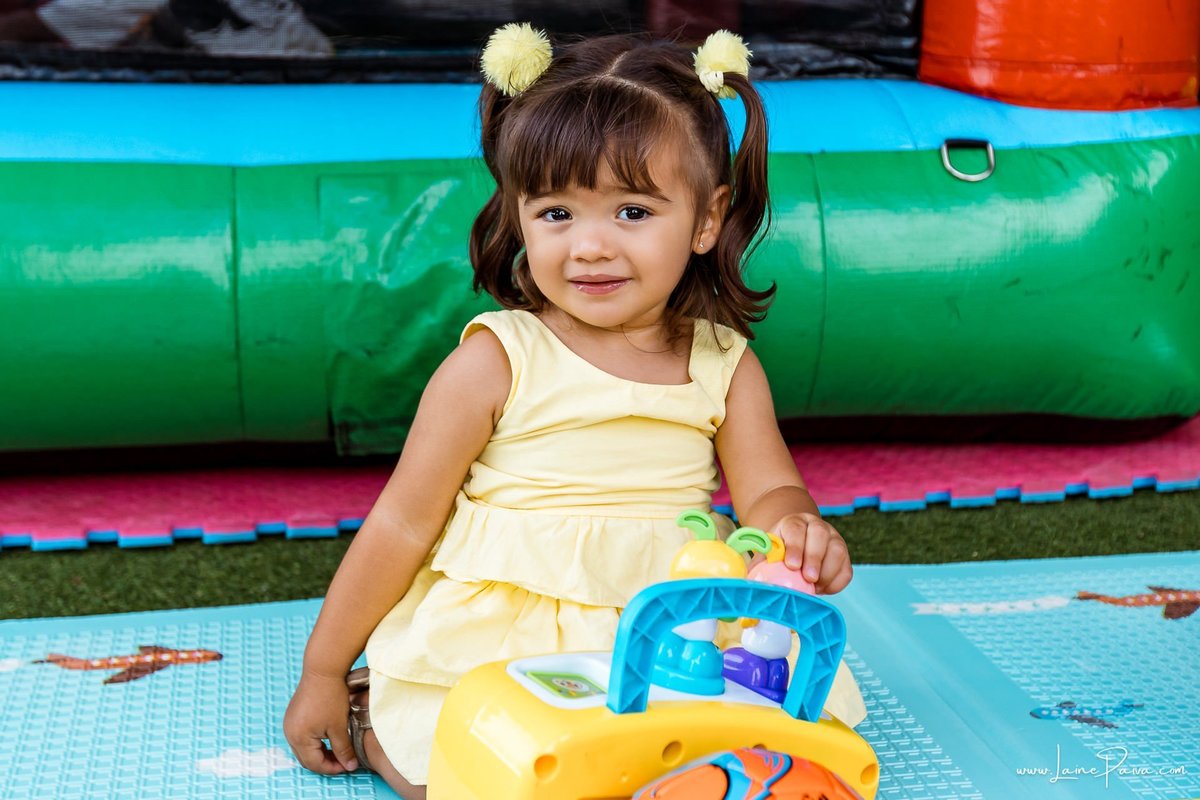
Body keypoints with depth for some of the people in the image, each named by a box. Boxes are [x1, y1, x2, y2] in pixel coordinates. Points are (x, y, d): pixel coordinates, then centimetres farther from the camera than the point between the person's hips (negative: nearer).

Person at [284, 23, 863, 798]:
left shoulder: (724, 364, 1)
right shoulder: (496, 363, -9)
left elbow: (768, 489, 3)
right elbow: (404, 524, -4)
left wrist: (797, 528, -24)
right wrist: (322, 672, 0)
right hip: (492, 645, -3)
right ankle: (369, 724, 8)